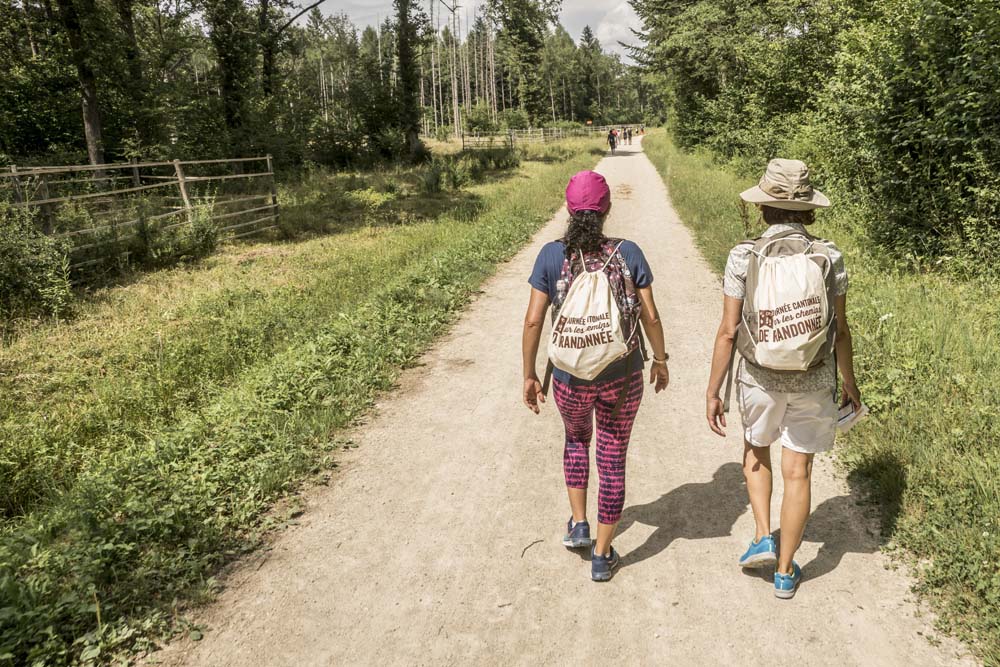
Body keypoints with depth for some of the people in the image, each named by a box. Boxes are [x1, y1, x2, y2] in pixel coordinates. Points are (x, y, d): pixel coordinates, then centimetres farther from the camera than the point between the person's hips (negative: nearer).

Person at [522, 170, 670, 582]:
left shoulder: (551, 255, -9)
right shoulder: (629, 253, -8)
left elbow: (533, 321, -10)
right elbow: (650, 317, -5)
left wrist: (529, 375, 0)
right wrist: (660, 360, 12)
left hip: (571, 379, 0)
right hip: (622, 377, 0)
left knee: (577, 438, 31)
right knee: (613, 459, 15)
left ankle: (578, 524, 31)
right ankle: (602, 556, 26)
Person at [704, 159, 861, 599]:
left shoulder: (743, 257, -11)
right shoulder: (829, 257, -6)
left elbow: (728, 332, -11)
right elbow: (840, 330, 0)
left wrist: (712, 392, -2)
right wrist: (849, 382, 15)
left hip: (759, 377, -1)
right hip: (814, 381, 1)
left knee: (755, 453, 28)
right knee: (797, 473, 13)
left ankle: (764, 538, 17)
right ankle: (785, 571, 25)